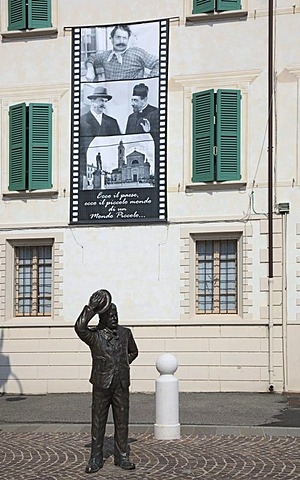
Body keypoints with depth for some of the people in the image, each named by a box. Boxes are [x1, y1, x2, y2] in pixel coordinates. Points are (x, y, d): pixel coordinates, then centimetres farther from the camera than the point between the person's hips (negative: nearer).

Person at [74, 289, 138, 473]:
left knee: (122, 422, 7)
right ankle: (96, 459, 11)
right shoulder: (94, 335, -3)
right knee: (98, 422, 2)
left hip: (121, 385, 3)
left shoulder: (125, 333, 10)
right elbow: (80, 327, -25)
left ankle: (122, 456, 17)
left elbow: (133, 351, 26)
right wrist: (91, 309, -23)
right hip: (102, 384, -3)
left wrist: (124, 364, 9)